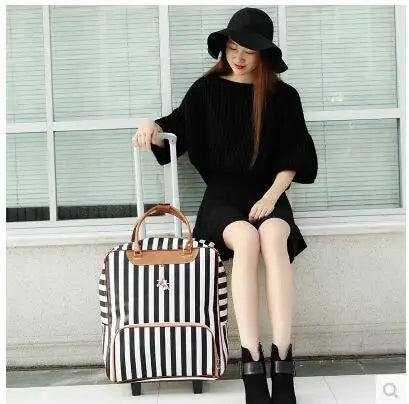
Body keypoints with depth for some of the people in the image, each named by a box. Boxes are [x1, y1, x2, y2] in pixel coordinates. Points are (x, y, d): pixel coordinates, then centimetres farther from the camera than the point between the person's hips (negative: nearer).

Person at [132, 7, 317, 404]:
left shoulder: (283, 96, 7)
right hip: (222, 193, 0)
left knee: (273, 237, -35)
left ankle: (282, 360, -36)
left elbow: (293, 156, 6)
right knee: (246, 239, -35)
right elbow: (176, 132, 15)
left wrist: (272, 195, -9)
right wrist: (151, 125, -7)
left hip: (266, 192, 1)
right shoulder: (206, 90, 8)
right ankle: (251, 363, -36)